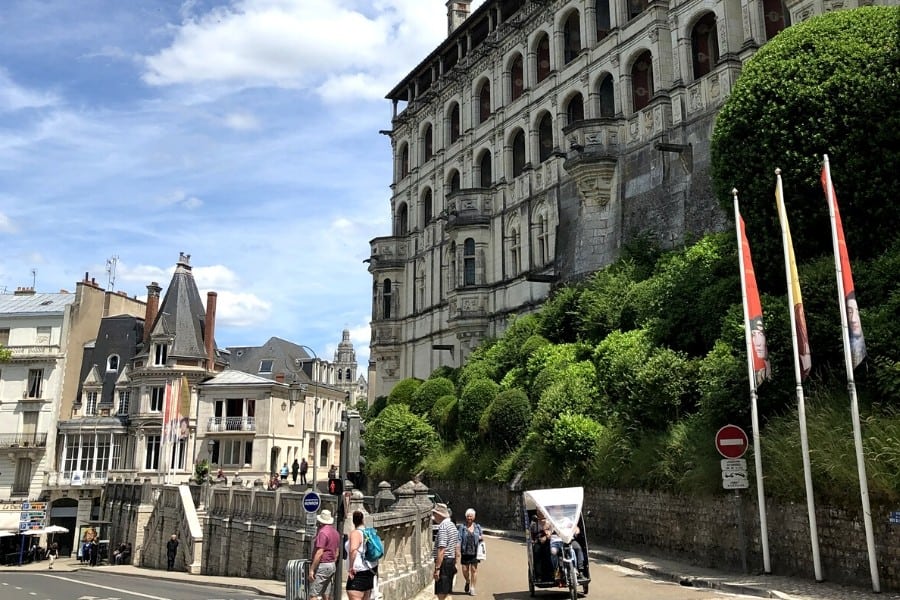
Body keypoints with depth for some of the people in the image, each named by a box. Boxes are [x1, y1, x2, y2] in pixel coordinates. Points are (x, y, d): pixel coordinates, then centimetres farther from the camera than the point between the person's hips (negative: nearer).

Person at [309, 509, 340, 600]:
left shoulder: (323, 532, -15)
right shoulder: (335, 532, 12)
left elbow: (319, 553, -21)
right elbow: (336, 553, 17)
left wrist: (312, 569, -18)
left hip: (321, 565, -9)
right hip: (332, 565, 9)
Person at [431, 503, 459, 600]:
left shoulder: (443, 527, -16)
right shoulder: (452, 525, 14)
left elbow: (441, 549, -23)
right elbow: (457, 548, 19)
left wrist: (437, 568, -23)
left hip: (444, 561, -10)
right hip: (451, 561, 10)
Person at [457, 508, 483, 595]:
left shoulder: (477, 527, 8)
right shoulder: (462, 527, 0)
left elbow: (480, 538, 18)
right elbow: (459, 539, -6)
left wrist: (481, 538, -6)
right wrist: (458, 550, -16)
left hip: (474, 551, 1)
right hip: (465, 552, -1)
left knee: (474, 569, 2)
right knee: (465, 569, 2)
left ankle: (472, 588, 13)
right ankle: (467, 581, 32)